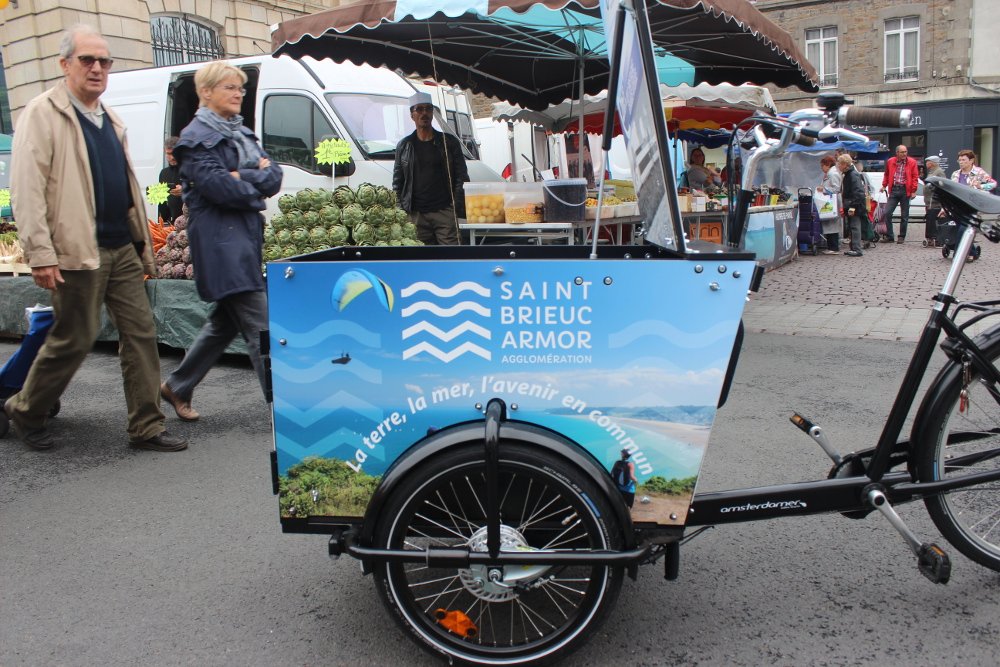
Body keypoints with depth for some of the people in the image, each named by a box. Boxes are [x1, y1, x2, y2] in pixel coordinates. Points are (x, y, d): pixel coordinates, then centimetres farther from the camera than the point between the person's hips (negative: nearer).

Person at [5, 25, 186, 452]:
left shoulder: (110, 120, 18)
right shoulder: (42, 114, -5)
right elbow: (26, 189, -12)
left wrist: (142, 241, 18)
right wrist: (40, 253, -18)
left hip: (122, 248, 7)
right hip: (77, 252, -7)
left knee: (140, 332, 4)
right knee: (74, 339, 1)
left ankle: (146, 428, 11)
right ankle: (25, 412, 25)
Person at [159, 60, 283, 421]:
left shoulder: (242, 133, 20)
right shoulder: (197, 135, -5)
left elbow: (274, 176, 8)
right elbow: (216, 185, -17)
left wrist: (243, 177, -10)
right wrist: (257, 186, -3)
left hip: (247, 234, 9)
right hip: (219, 238, -9)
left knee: (225, 320, 16)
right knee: (259, 324, -11)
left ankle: (177, 386, 31)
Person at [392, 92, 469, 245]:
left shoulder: (449, 142, 9)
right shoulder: (404, 146, 14)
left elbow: (462, 178, 6)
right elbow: (397, 182, 15)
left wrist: (457, 207, -5)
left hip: (445, 211, -1)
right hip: (416, 214, 2)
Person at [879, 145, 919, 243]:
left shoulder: (912, 162, 0)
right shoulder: (890, 162, 5)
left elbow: (915, 177, -1)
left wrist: (913, 191, -8)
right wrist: (884, 185, 12)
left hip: (905, 191, -2)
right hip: (893, 190, 2)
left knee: (904, 216, 4)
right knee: (887, 213, -6)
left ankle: (902, 237, 13)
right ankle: (889, 236, 3)